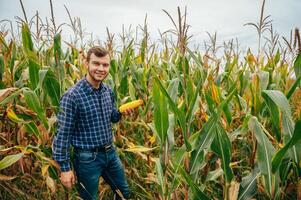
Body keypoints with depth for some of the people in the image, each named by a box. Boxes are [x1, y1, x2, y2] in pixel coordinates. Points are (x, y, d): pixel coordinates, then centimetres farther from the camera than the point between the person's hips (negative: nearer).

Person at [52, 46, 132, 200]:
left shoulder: (109, 91, 0)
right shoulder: (72, 96, -21)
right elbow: (63, 133, -17)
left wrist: (121, 113, -7)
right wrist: (64, 167, -15)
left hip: (110, 153, 6)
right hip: (87, 158, -6)